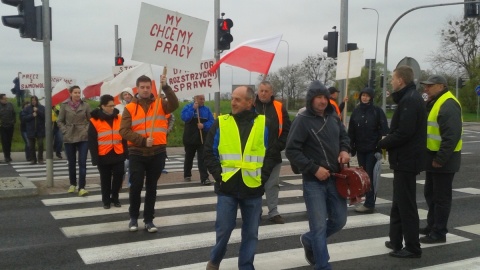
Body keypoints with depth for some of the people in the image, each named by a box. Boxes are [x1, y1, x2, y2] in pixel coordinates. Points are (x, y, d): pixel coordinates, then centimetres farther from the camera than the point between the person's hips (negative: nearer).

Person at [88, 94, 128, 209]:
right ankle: (106, 200, 23)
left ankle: (115, 198, 22)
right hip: (103, 156, -2)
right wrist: (95, 158, -10)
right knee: (105, 179, 8)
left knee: (118, 176, 4)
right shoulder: (95, 121, -7)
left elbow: (124, 137, 8)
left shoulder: (119, 118, 4)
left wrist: (125, 153, 5)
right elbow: (92, 142, -6)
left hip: (118, 155, 3)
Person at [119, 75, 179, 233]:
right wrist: (143, 141, -18)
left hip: (158, 153, 1)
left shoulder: (160, 104, 5)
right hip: (137, 154, -1)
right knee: (136, 186, 1)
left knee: (151, 188, 9)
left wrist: (166, 87, -27)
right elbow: (124, 131, -8)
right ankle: (133, 218, 21)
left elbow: (174, 105, -15)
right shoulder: (130, 108, 1)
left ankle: (149, 220, 20)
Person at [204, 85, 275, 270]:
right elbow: (209, 153, 2)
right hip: (227, 187, -1)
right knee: (224, 229, 4)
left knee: (251, 232, 9)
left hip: (253, 188, 1)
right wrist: (219, 176, -7)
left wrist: (261, 177, -4)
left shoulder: (264, 124, 3)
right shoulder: (220, 123, 1)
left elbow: (271, 155, 5)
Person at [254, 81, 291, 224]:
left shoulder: (279, 108, 2)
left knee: (273, 184, 9)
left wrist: (278, 146, -9)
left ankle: (273, 212, 19)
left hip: (273, 155, 1)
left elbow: (287, 130, 1)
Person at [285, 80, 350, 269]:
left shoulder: (333, 117, 6)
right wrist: (314, 169, -18)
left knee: (339, 220, 14)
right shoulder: (302, 120, -11)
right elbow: (291, 151, -13)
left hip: (335, 178, 6)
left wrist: (345, 149, 0)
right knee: (319, 226, -3)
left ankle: (309, 241, 37)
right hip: (313, 181, -6)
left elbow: (344, 136, 22)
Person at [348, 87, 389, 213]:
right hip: (360, 149, 5)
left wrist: (381, 147, -15)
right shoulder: (356, 111, 8)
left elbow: (383, 131, -8)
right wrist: (351, 147, 6)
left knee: (370, 176, -4)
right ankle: (368, 201, 19)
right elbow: (351, 131, 10)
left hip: (373, 149, -5)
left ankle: (369, 204, 0)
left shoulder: (377, 111, -4)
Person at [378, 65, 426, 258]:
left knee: (406, 205, -3)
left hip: (406, 159, -11)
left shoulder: (410, 100, -18)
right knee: (399, 203, 17)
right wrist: (387, 141, 3)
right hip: (405, 158, 11)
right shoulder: (409, 98, 15)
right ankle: (396, 241, 27)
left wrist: (382, 143, -12)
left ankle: (412, 248, 5)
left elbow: (404, 133, -26)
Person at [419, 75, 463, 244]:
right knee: (430, 193, 18)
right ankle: (431, 226, 30)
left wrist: (440, 159, -24)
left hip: (443, 160, -10)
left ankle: (439, 233, 8)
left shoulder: (448, 105, -19)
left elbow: (451, 136, -25)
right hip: (432, 157, 10)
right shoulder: (434, 103, 14)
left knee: (441, 197, -1)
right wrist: (432, 157, 15)